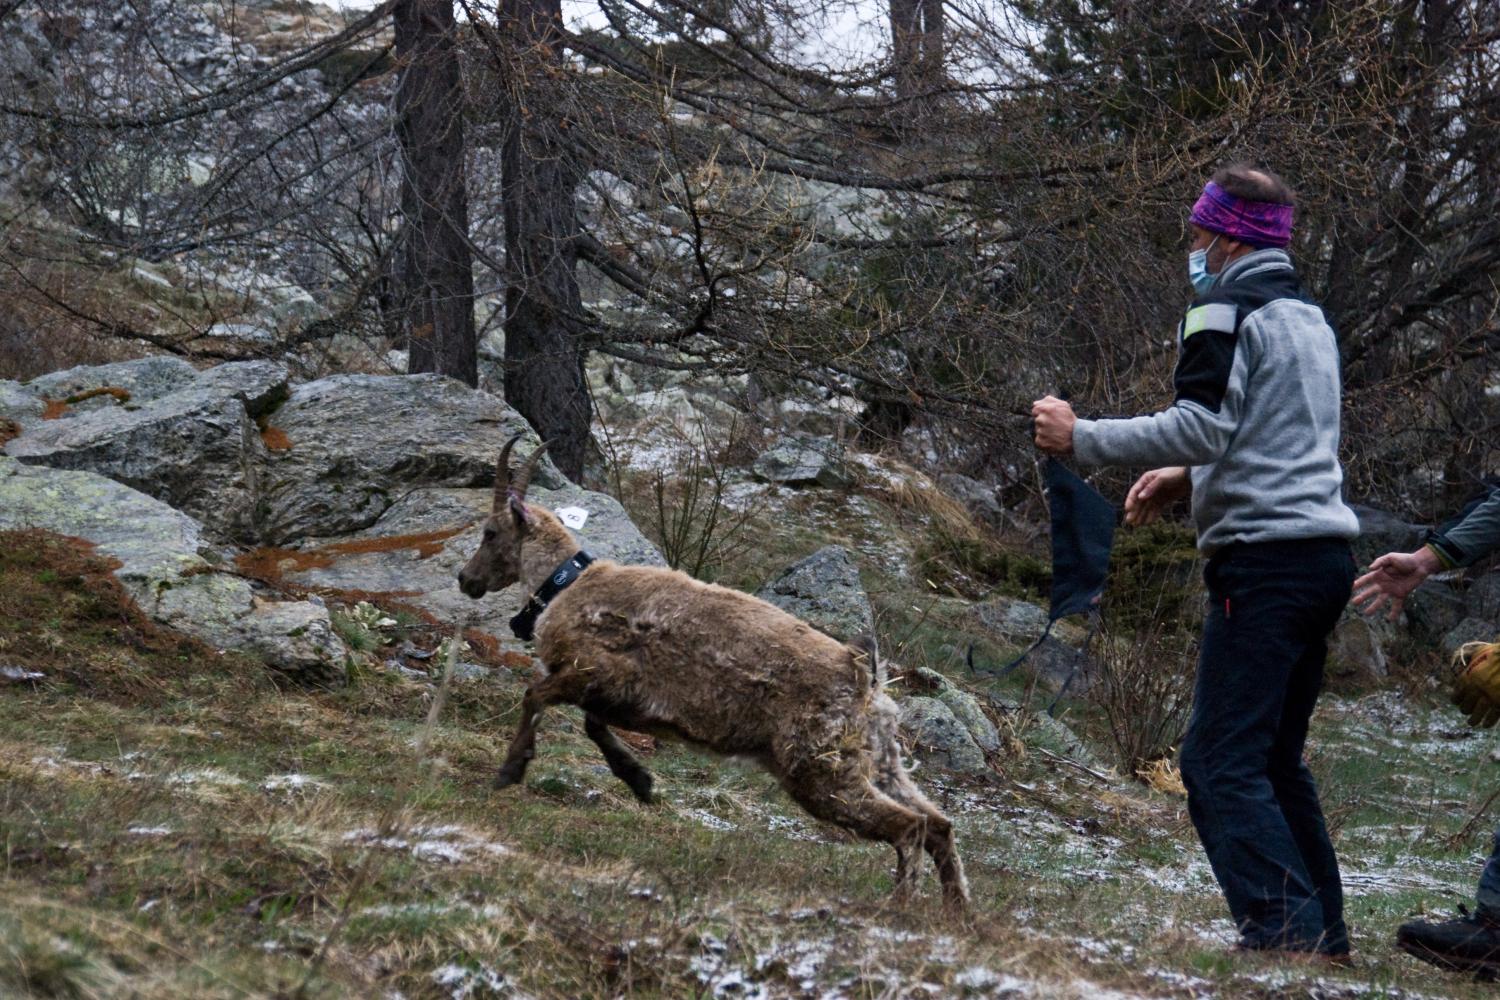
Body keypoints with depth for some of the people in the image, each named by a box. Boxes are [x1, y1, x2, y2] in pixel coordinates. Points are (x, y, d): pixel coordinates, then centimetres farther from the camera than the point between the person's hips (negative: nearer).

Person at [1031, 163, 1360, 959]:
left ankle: (1284, 932, -22)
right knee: (1276, 761, 16)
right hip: (1325, 555, 9)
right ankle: (1325, 944, 15)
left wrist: (1079, 438, -10)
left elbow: (1200, 426, -18)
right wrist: (1190, 477, 26)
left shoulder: (1228, 308, -7)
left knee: (1221, 764, -12)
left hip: (1265, 557, -9)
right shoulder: (1310, 318, 21)